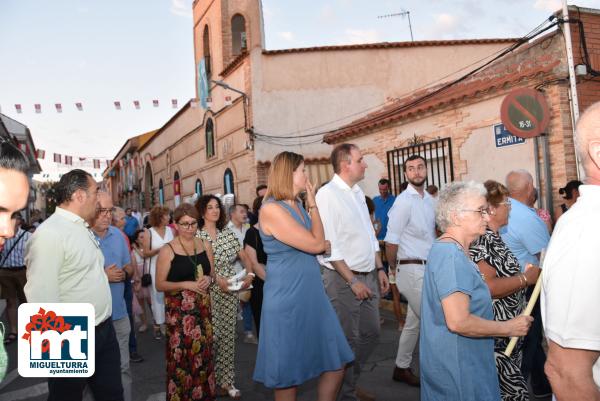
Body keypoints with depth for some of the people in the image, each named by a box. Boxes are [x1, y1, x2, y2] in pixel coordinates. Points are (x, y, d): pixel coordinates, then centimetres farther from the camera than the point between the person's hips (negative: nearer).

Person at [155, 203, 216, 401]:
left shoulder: (205, 245, 5)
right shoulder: (168, 250, -8)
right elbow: (160, 284, -8)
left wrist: (208, 279, -8)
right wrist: (186, 284, -19)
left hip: (202, 307, 4)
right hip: (179, 309, -4)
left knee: (203, 352, 7)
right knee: (181, 354, -1)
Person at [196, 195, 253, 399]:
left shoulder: (228, 233, 8)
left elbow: (243, 256, 12)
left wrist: (250, 273, -5)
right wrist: (217, 279, -20)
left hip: (230, 290, 4)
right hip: (208, 291, -4)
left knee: (228, 335, 8)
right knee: (212, 335, -2)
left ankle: (226, 380, 20)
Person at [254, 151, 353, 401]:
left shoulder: (297, 205, 10)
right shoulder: (271, 210, -17)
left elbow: (319, 245, 11)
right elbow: (316, 244, -17)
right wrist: (313, 205, -7)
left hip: (312, 296, 8)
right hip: (288, 300, -8)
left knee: (336, 362, 13)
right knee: (288, 375, 9)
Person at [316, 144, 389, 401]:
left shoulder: (357, 192, 11)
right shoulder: (327, 194, -15)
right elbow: (329, 246, -18)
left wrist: (379, 269, 12)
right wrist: (352, 281, -17)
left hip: (368, 276, 8)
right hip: (343, 278, -8)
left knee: (371, 333, 17)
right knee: (347, 339, 6)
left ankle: (349, 380, 38)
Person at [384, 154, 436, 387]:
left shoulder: (430, 200, 10)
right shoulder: (404, 201, -13)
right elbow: (391, 240, -12)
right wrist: (394, 269, 0)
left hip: (429, 268, 7)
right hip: (413, 269, -7)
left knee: (414, 322, 16)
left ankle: (402, 368, 30)